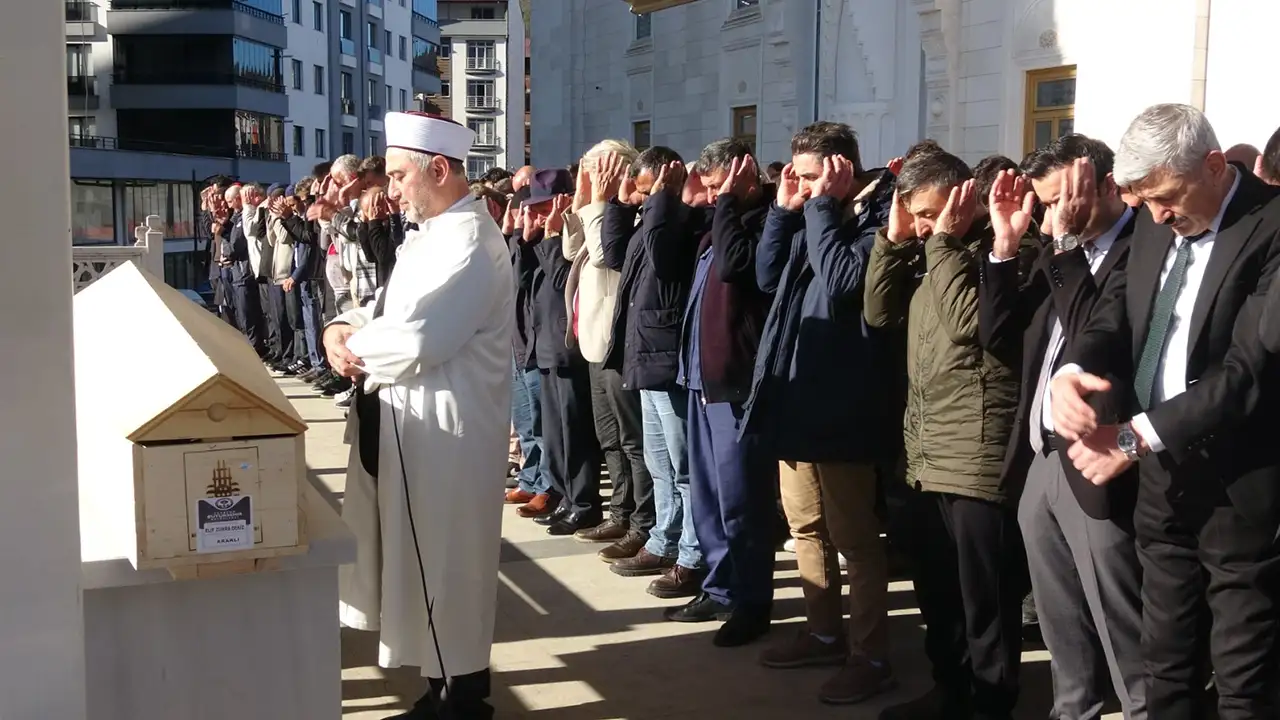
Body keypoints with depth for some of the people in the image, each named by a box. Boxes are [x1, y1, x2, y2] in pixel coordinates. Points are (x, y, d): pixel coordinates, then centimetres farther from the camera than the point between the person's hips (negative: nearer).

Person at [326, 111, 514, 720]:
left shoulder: (469, 241, -18)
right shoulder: (432, 234, 14)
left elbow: (416, 339, -27)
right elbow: (388, 309, 19)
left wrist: (352, 347, -10)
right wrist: (344, 326, -2)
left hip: (444, 430, -10)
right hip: (410, 423, 10)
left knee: (445, 565, 1)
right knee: (424, 562, 16)